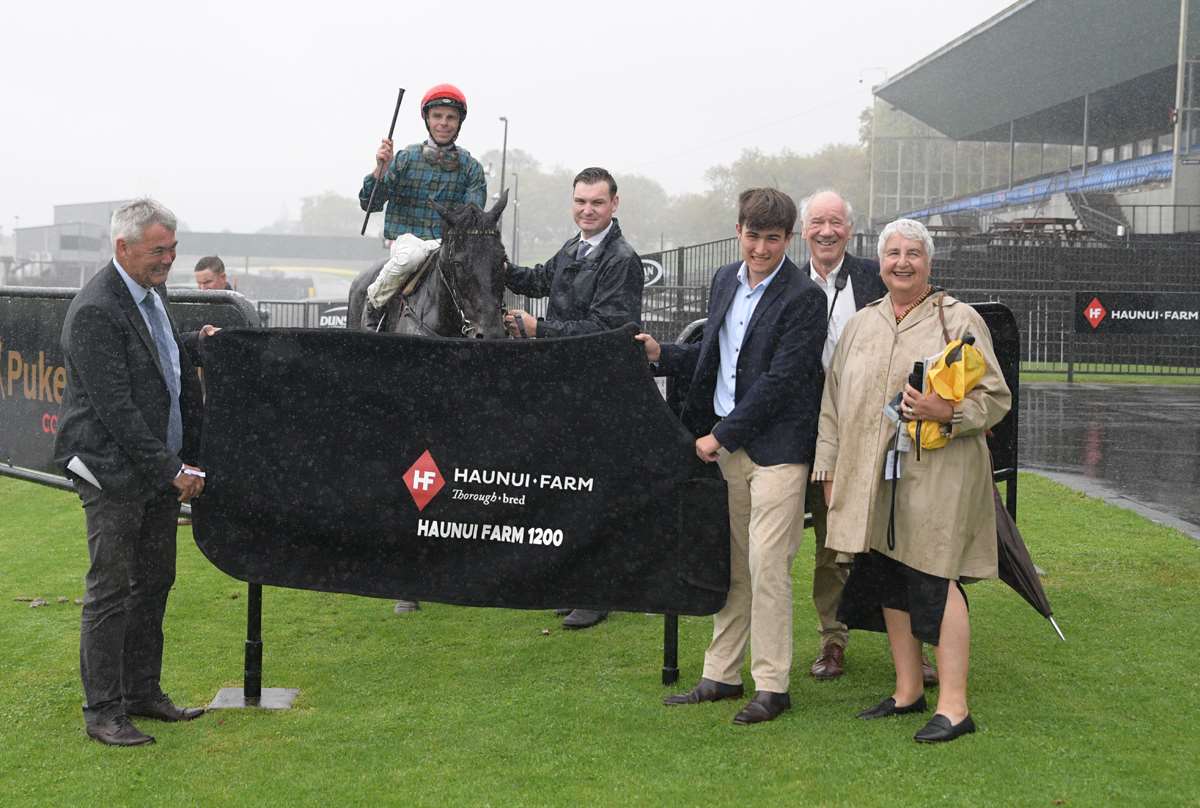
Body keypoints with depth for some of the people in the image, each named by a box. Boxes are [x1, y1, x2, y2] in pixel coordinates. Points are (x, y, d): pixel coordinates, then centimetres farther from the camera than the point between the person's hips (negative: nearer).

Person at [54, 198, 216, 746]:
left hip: (161, 466, 9)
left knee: (154, 584, 15)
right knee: (110, 593, 0)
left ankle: (142, 693, 28)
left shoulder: (153, 293, 9)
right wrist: (173, 469, -19)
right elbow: (115, 409, -22)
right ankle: (102, 711, 11)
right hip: (115, 474, -9)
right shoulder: (95, 312, -20)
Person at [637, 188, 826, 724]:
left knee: (767, 566, -6)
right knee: (730, 565, 13)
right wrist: (661, 354, 7)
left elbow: (779, 381, -16)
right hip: (725, 446, 7)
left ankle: (771, 686, 5)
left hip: (775, 448, -6)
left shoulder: (803, 298, -11)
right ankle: (722, 675, 22)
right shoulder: (725, 281, 12)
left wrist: (722, 435, -14)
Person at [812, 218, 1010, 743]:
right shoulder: (860, 324, 15)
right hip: (870, 474, 5)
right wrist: (828, 468, 13)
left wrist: (947, 413, -20)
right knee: (888, 578, 10)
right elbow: (834, 400, 18)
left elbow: (996, 396, -2)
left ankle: (953, 706, 0)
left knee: (934, 579, -8)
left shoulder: (959, 320, 0)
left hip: (937, 474, -5)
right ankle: (908, 691, 24)